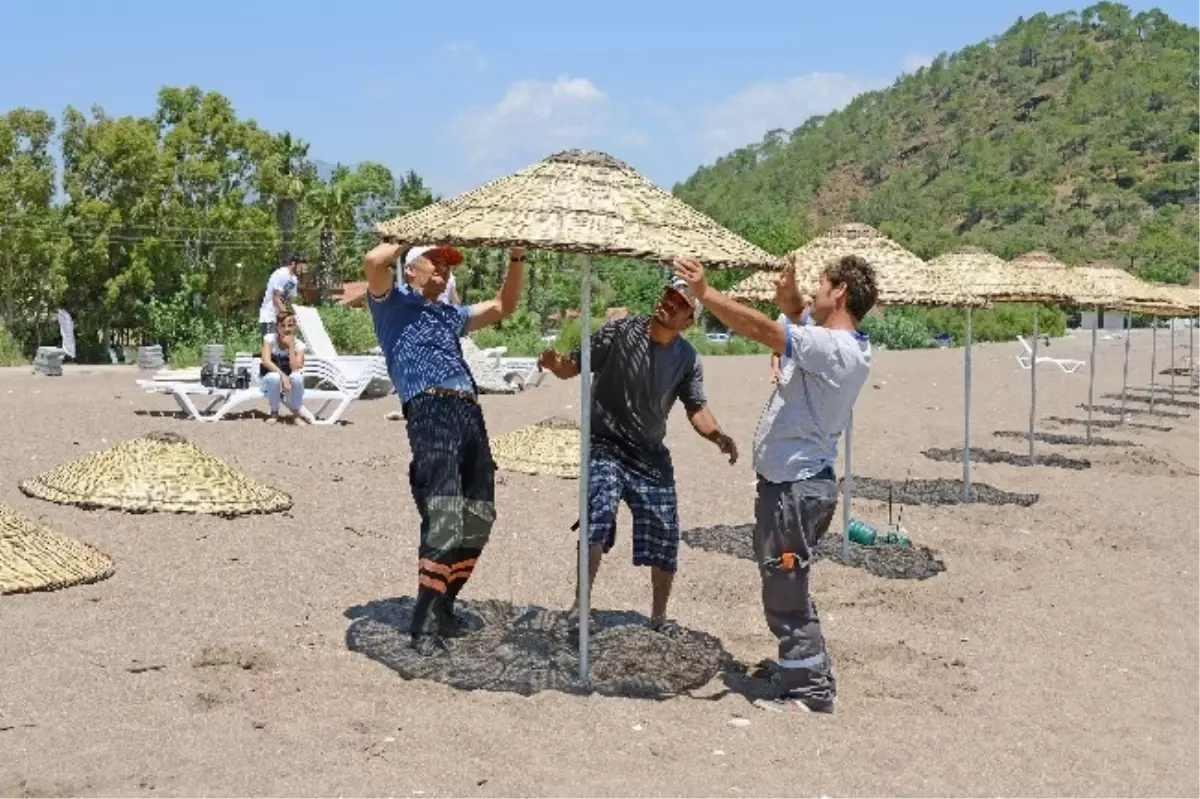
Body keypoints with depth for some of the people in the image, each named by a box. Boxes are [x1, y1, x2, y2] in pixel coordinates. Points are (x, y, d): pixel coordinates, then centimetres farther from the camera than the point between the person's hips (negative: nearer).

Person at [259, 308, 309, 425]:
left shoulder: (299, 345, -10)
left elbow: (295, 369, -25)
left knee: (297, 376, -33)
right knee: (275, 377, -36)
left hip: (289, 383, 1)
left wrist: (291, 345, -26)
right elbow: (266, 361, -25)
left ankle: (296, 414, -14)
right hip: (269, 381, -1)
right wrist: (282, 375, -38)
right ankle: (274, 413, -11)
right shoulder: (269, 338, -11)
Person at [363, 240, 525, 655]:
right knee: (444, 521, -18)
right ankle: (425, 626, -12)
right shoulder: (393, 301, 13)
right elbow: (374, 260, -8)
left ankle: (443, 608, 20)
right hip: (430, 411, -8)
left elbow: (503, 306, 39)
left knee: (477, 521, 6)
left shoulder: (449, 314, 34)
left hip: (470, 412, 8)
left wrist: (517, 258, 27)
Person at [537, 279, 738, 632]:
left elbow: (696, 407, 0)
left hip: (651, 455, 4)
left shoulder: (687, 358, -3)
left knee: (665, 536, 7)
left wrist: (717, 435, -20)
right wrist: (555, 363, -31)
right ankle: (580, 605, -19)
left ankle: (659, 617, 28)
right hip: (606, 446, -4)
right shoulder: (619, 331, -12)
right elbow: (574, 367, -8)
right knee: (598, 514, -28)